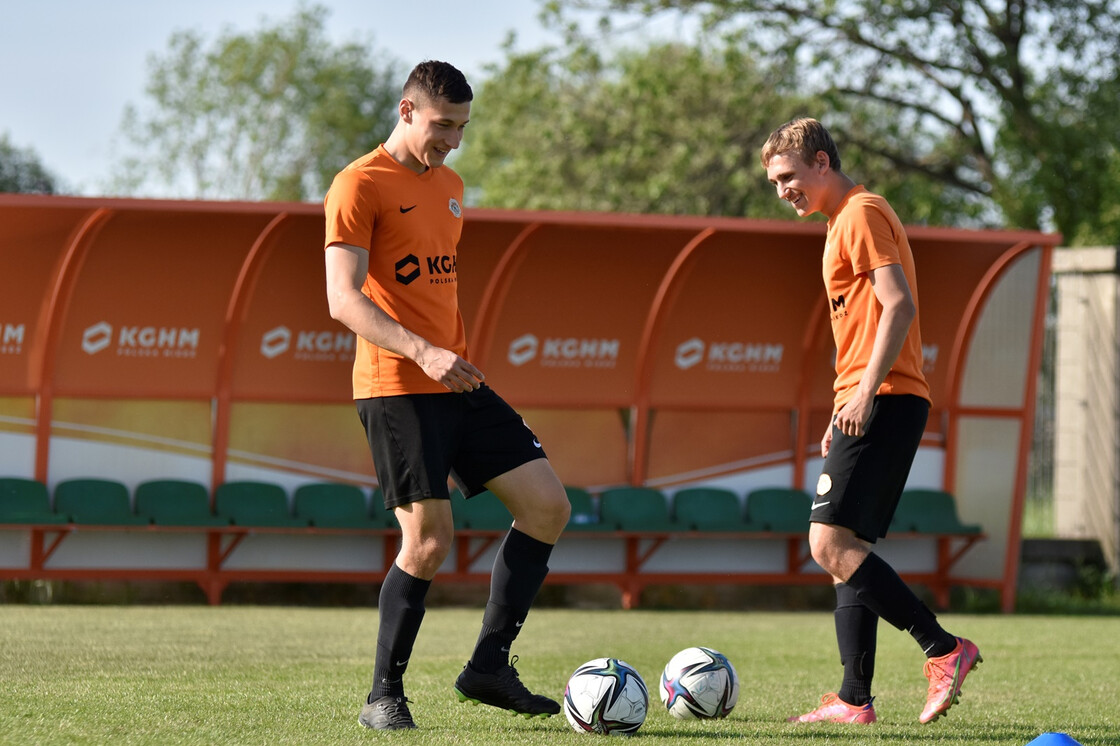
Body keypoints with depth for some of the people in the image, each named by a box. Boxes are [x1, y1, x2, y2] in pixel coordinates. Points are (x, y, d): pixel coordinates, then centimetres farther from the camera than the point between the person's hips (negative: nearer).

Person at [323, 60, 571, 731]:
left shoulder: (450, 186, 17)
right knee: (430, 541, -12)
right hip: (397, 390, -8)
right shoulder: (361, 186, -8)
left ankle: (489, 666, 6)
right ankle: (384, 698, 2)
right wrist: (423, 353, -27)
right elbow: (344, 299, -17)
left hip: (459, 384, 8)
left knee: (548, 504, 0)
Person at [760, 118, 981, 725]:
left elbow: (898, 306, -17)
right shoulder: (845, 222, 24)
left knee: (831, 544, -17)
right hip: (867, 405, 11)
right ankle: (854, 699, 5)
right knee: (845, 548, 7)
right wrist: (843, 414, 24)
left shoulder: (863, 214, -7)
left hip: (884, 401, -11)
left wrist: (865, 392, -23)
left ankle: (944, 649, -17)